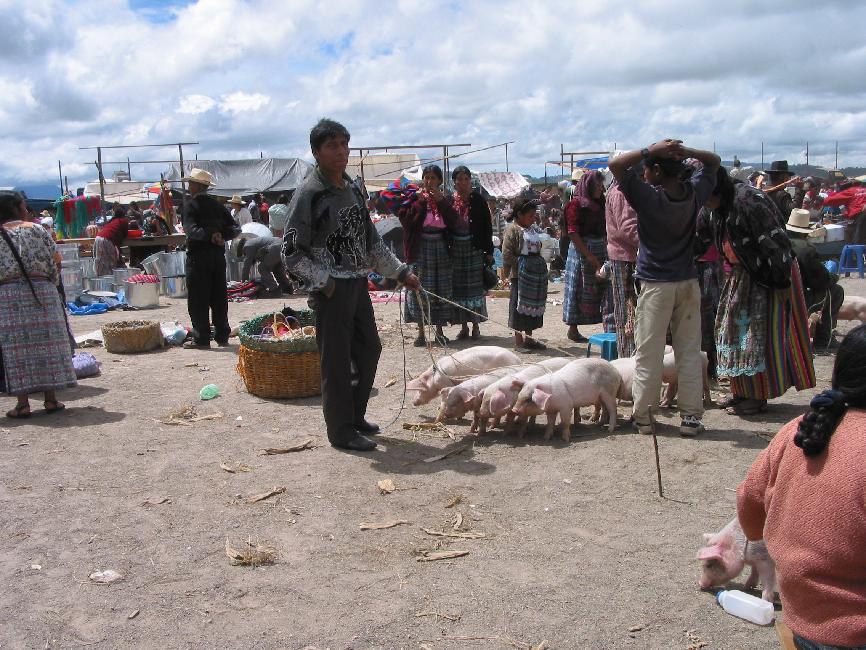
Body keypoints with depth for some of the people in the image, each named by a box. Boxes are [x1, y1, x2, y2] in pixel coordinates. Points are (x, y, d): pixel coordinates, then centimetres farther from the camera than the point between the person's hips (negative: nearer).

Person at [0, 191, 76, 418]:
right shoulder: (36, 230, 2)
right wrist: (52, 281, 18)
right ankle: (51, 399, 8)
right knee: (46, 343, 6)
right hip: (43, 291, 1)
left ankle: (23, 403, 1)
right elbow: (56, 259, 4)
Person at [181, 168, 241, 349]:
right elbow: (235, 229, 6)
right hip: (218, 255, 6)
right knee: (219, 298, 10)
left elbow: (192, 230, -23)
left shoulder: (191, 205, -6)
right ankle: (222, 336, 14)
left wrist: (211, 236, -29)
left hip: (198, 256, -6)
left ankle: (201, 338, 2)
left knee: (197, 300, 1)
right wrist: (222, 236, -6)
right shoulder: (217, 205, 11)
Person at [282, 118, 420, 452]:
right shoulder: (309, 194, -11)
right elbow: (292, 252, -12)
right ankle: (342, 430, 12)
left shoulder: (353, 190, 12)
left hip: (358, 285, 8)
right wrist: (325, 282, -16)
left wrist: (401, 272, 16)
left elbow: (372, 242, 20)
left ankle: (355, 414, 30)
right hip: (330, 290, -8)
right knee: (337, 362, -1)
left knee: (370, 350, 14)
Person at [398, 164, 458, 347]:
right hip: (420, 248, -2)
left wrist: (441, 201, -10)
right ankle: (421, 333, 6)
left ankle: (439, 330, 16)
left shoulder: (445, 199, 9)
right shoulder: (415, 197, 2)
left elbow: (454, 222, -4)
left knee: (441, 290, 5)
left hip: (441, 249, 2)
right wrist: (420, 202, -13)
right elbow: (405, 218, -11)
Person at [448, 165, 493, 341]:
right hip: (455, 249, 2)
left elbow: (487, 226, -1)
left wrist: (488, 251, -5)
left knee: (475, 286, 1)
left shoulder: (478, 200, -1)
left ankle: (475, 326, 11)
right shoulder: (449, 201, 3)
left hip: (474, 249, -2)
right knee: (458, 288, 6)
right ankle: (464, 326, 16)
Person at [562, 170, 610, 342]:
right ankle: (573, 329, 10)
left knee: (605, 288, 4)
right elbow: (573, 234, -15)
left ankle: (609, 328, 10)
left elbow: (606, 230, 17)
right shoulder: (576, 203, -8)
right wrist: (590, 257, -18)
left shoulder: (601, 203, 14)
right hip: (582, 251, -6)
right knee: (580, 290, 0)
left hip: (602, 250, 7)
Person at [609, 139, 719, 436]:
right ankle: (691, 416, 12)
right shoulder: (694, 192, -2)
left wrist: (651, 149, -15)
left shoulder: (648, 196, -15)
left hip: (656, 285, -4)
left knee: (648, 353, 3)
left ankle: (642, 415, 9)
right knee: (690, 351, 8)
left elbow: (616, 164, -15)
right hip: (688, 282, 4)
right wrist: (687, 151, -2)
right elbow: (713, 161, 16)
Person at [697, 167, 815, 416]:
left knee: (760, 333, -5)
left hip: (767, 277, -9)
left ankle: (758, 397, 5)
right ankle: (743, 391, 22)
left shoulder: (748, 202, -24)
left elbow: (774, 243, -24)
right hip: (742, 276, 10)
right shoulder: (718, 209, 4)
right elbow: (704, 238, 17)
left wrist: (782, 282, -22)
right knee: (734, 328, 12)